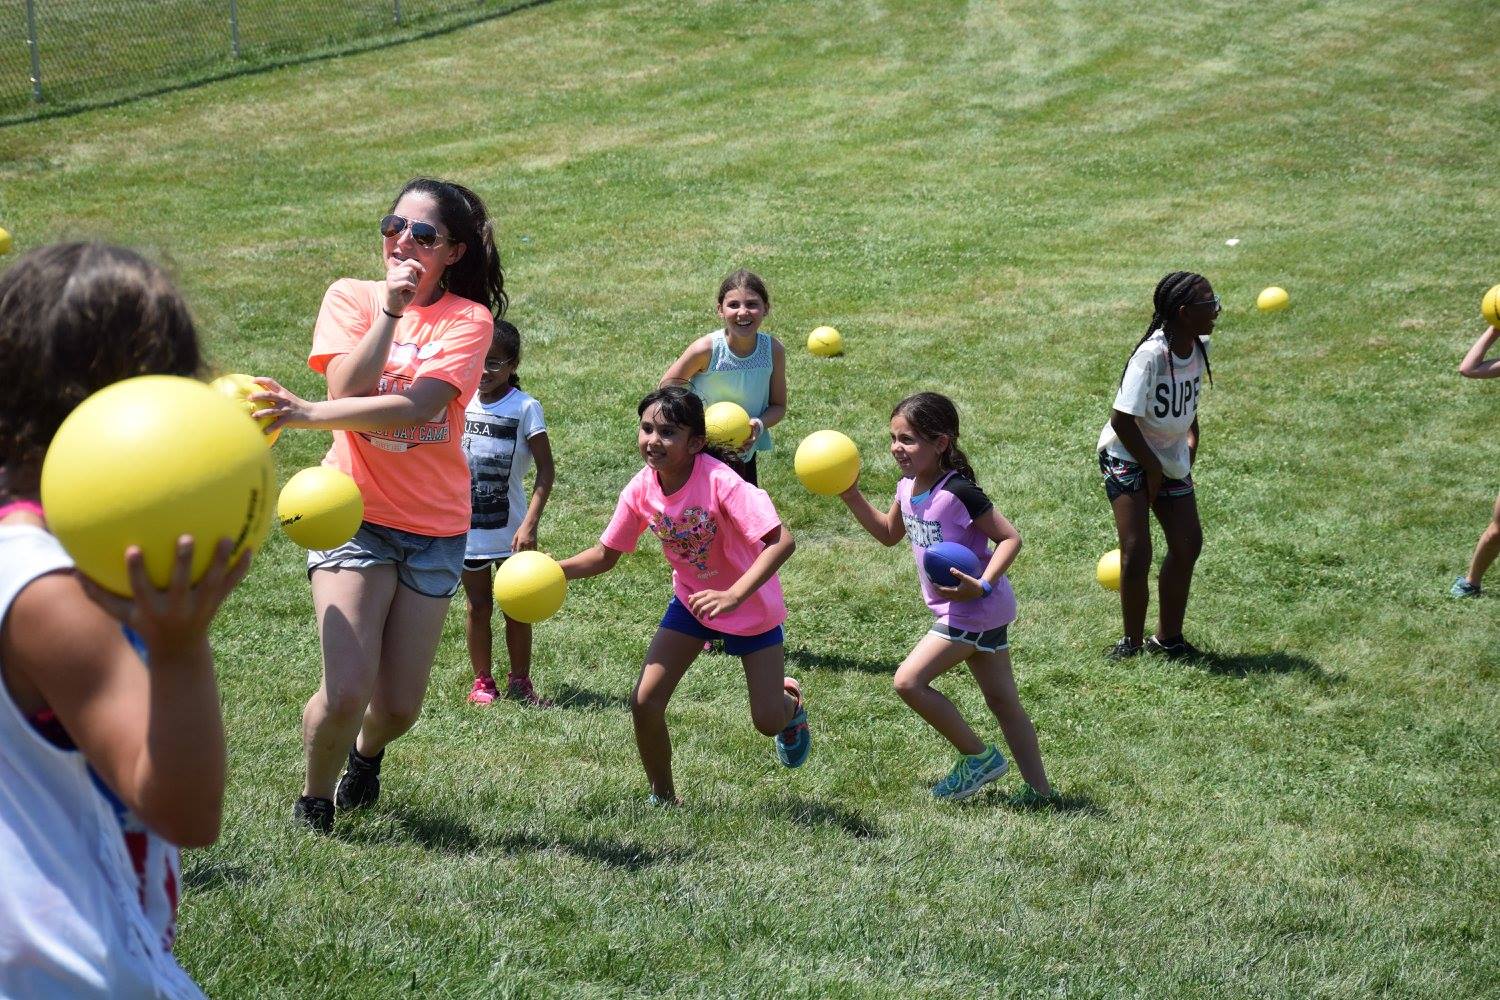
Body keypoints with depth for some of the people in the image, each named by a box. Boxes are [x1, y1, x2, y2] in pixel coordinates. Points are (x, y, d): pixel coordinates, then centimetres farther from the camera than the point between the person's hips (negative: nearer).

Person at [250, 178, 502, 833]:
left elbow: (415, 405, -21)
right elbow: (347, 389, -15)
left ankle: (366, 755, 43)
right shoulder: (351, 297, 1)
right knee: (346, 692, -16)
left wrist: (306, 414, -30)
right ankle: (312, 803, 14)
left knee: (398, 706, 5)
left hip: (434, 526, 1)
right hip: (354, 513, -1)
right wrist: (390, 310, -19)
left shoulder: (469, 319, -5)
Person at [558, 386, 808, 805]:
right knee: (644, 703, -7)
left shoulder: (720, 483, -33)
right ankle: (663, 798, 17)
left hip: (752, 605, -4)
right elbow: (605, 555, -4)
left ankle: (791, 706, 37)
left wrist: (733, 596, -50)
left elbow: (782, 541, -40)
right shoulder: (641, 490, -16)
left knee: (768, 721, -3)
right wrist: (554, 570, -22)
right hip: (692, 600, 4)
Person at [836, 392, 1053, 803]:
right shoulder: (908, 487, 5)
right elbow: (889, 533, 23)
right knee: (1003, 701, 12)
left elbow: (1010, 538, -19)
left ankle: (978, 757, 2)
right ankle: (1039, 791, 18)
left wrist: (982, 585, -30)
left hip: (973, 610, -9)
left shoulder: (958, 492, -21)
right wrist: (852, 496, 10)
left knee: (909, 680, -11)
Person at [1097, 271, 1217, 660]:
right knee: (1136, 553, -12)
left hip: (1171, 459, 8)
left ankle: (1167, 638, 21)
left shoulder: (1199, 348, -4)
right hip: (1128, 458, -8)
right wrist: (1153, 468, -15)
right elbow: (1122, 419, -25)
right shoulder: (1150, 355, -28)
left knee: (1187, 544, 7)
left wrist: (1191, 437, 4)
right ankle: (1133, 641, 6)